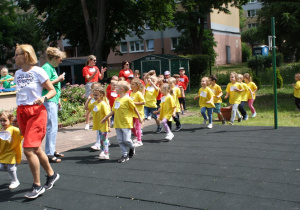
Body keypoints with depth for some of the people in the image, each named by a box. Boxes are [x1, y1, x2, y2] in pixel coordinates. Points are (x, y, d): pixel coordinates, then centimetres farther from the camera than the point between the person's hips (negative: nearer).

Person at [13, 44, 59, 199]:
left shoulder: (38, 71, -8)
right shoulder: (18, 73, 12)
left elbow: (52, 90, -5)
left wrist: (43, 98, -25)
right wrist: (18, 115, 16)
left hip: (36, 112, -7)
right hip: (21, 112, 7)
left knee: (28, 149, -13)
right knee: (36, 149, 13)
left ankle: (37, 186, 1)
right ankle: (52, 175, 33)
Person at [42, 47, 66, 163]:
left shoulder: (52, 68, 18)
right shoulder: (47, 68, -11)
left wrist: (58, 100, 21)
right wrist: (58, 79, -14)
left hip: (53, 101, 10)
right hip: (49, 101, -10)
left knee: (54, 126, 15)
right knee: (52, 126, -9)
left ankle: (52, 150, 25)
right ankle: (49, 154, -4)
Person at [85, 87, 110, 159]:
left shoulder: (103, 104, -18)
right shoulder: (94, 103, 6)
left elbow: (107, 116, -19)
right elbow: (86, 107, 16)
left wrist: (108, 126, -20)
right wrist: (89, 99, 5)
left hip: (103, 125, -8)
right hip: (98, 125, 8)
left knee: (104, 139, -3)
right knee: (101, 139, 17)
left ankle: (106, 154, 2)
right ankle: (103, 152, 29)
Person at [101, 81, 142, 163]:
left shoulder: (128, 99, -12)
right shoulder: (117, 99, 8)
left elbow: (135, 109, -3)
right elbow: (113, 110, 16)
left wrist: (139, 117, 4)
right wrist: (106, 117, 16)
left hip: (126, 124, -6)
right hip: (118, 124, 6)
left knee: (126, 140, -5)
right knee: (120, 141, 5)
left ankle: (132, 148, 26)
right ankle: (125, 155, 15)